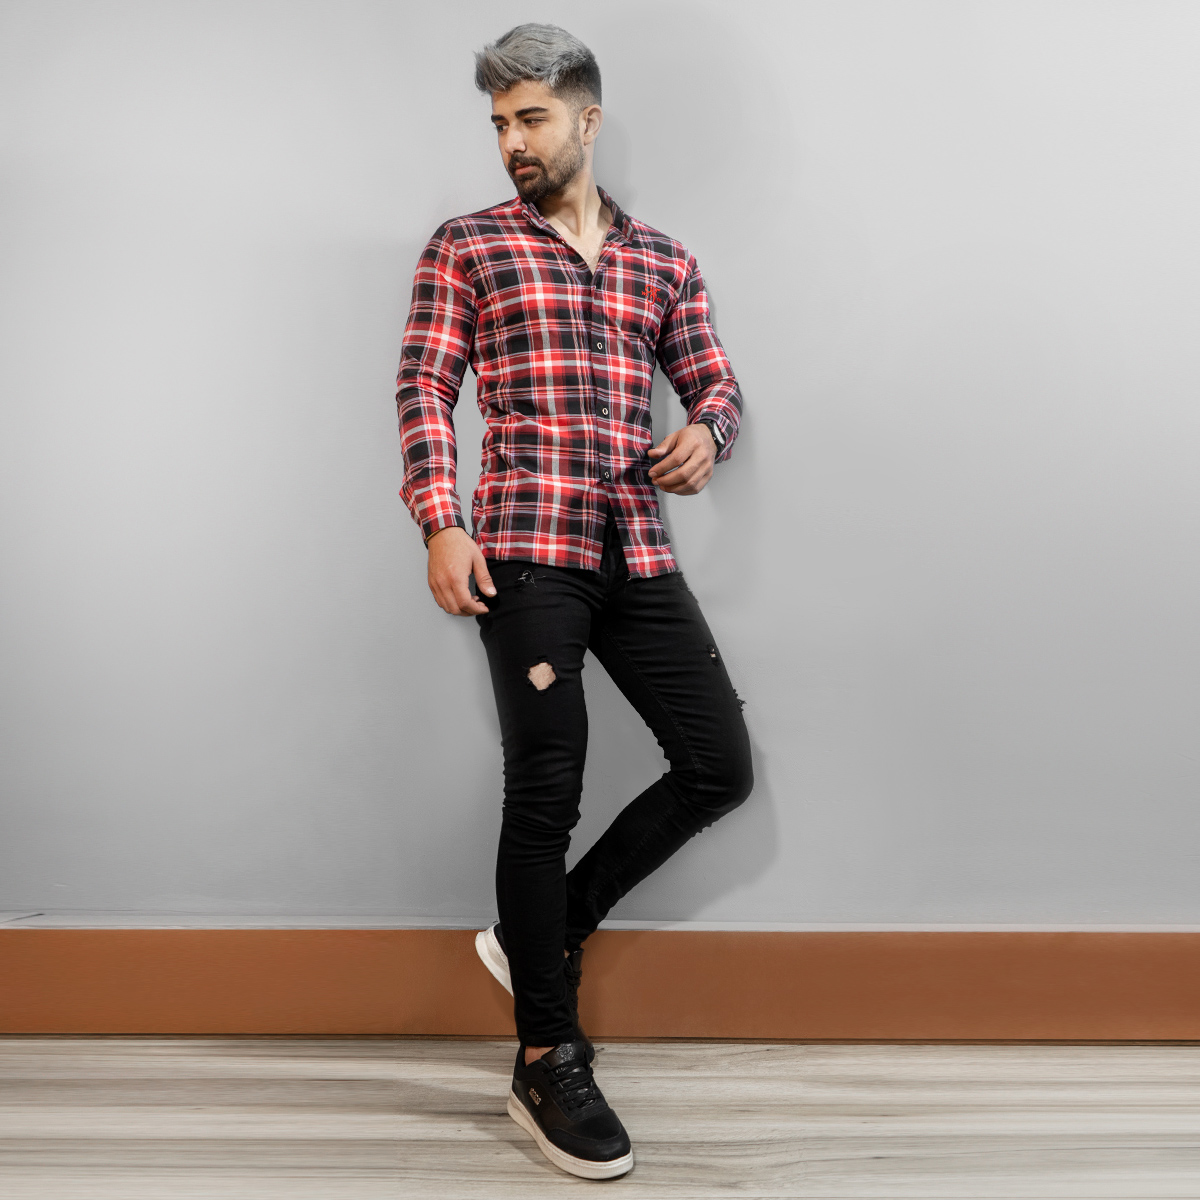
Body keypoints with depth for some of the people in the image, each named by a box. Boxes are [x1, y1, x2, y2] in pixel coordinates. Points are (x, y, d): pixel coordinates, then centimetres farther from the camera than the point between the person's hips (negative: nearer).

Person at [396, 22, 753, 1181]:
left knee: (719, 766, 2)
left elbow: (715, 381, 18)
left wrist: (705, 432, -6)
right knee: (546, 792, -5)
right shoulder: (467, 247, 9)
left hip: (638, 553, 5)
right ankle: (547, 1061, 9)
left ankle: (541, 931, 20)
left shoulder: (663, 259, 18)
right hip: (525, 550, -4)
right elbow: (424, 387, 1)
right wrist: (440, 524, -12)